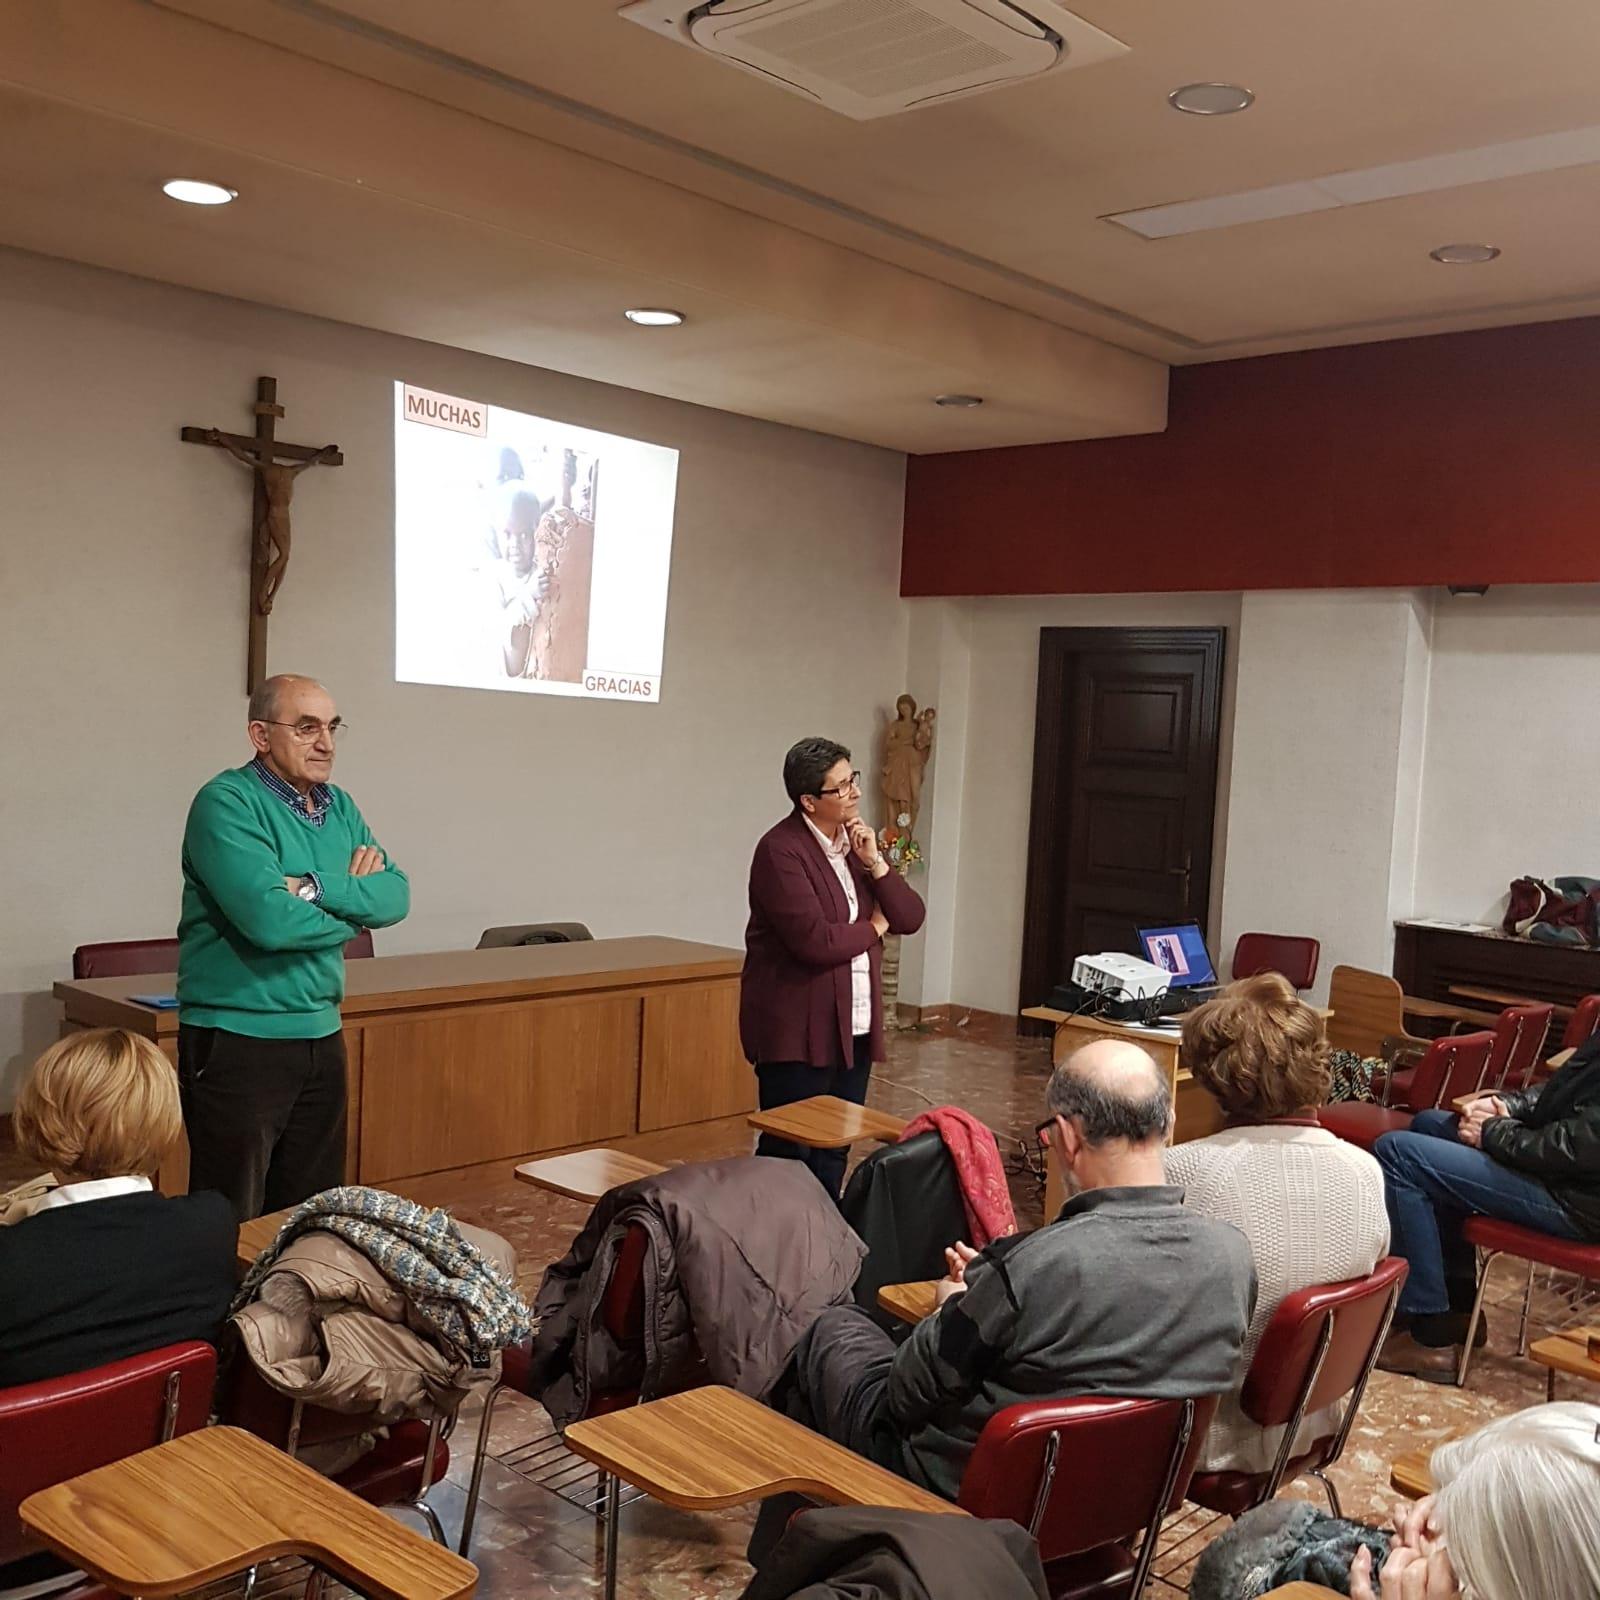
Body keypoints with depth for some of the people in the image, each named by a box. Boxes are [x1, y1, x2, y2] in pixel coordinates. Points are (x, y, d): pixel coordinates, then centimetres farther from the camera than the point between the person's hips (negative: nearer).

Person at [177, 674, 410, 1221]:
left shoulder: (340, 808, 10)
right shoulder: (226, 803, -13)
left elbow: (396, 896, -1)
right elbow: (267, 919, -25)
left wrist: (319, 888, -18)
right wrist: (352, 907, -8)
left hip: (321, 1035, 7)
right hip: (237, 1039, -7)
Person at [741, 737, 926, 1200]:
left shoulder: (857, 842, 10)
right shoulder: (781, 851, -15)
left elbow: (910, 917, 7)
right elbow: (815, 941, -24)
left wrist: (874, 862, -8)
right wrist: (873, 927, -6)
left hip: (854, 1026, 8)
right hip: (799, 1030, -8)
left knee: (835, 1152, 15)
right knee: (788, 1152, 0)